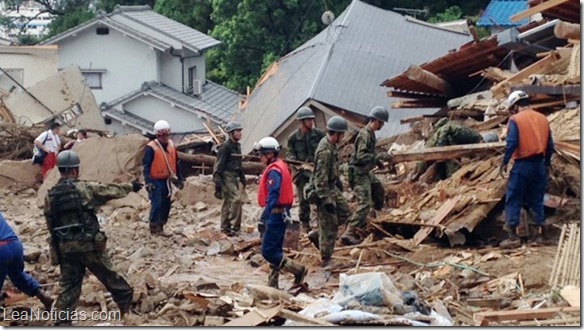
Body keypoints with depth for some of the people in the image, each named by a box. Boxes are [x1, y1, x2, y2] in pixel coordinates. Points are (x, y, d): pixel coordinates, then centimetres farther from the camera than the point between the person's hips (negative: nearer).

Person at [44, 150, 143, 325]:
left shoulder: (50, 196, 3)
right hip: (88, 244, -4)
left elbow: (50, 225, 10)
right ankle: (126, 302, 32)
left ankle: (62, 322, 4)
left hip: (64, 246, 4)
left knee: (69, 284, 9)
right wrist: (131, 186, 21)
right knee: (108, 275, 15)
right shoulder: (84, 188, -10)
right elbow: (111, 190, 4)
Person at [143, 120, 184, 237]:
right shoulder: (151, 148, -12)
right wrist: (148, 182, -22)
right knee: (157, 204, -11)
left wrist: (180, 178, 16)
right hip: (156, 182, -7)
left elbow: (176, 163, 17)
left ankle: (160, 227, 19)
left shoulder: (171, 145, 8)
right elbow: (146, 165, -14)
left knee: (166, 205, 10)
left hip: (166, 181, 7)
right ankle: (154, 228, -2)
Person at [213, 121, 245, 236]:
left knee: (228, 201, 12)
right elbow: (219, 165, -16)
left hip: (234, 177, 9)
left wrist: (242, 178, 21)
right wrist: (218, 181, -20)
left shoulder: (237, 146, 13)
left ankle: (225, 227, 17)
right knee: (236, 198, -16)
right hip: (227, 177, -9)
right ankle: (235, 225, -12)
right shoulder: (225, 147, -14)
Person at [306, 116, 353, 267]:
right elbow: (321, 178, -28)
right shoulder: (325, 151, -28)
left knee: (345, 212, 20)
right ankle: (326, 260, 11)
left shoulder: (330, 145, 4)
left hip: (333, 188, 10)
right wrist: (327, 200, -28)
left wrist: (338, 181, 28)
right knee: (329, 226, -1)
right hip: (324, 191, -10)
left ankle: (317, 235, 25)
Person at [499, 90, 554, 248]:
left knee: (514, 201, 1)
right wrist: (547, 162, 21)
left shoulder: (515, 120, -7)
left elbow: (511, 144, -15)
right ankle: (540, 235, 13)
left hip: (522, 165, -5)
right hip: (539, 165, 6)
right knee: (537, 201, 13)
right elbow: (550, 144, 11)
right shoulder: (543, 118, 9)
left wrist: (504, 163, -5)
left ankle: (513, 237, -3)